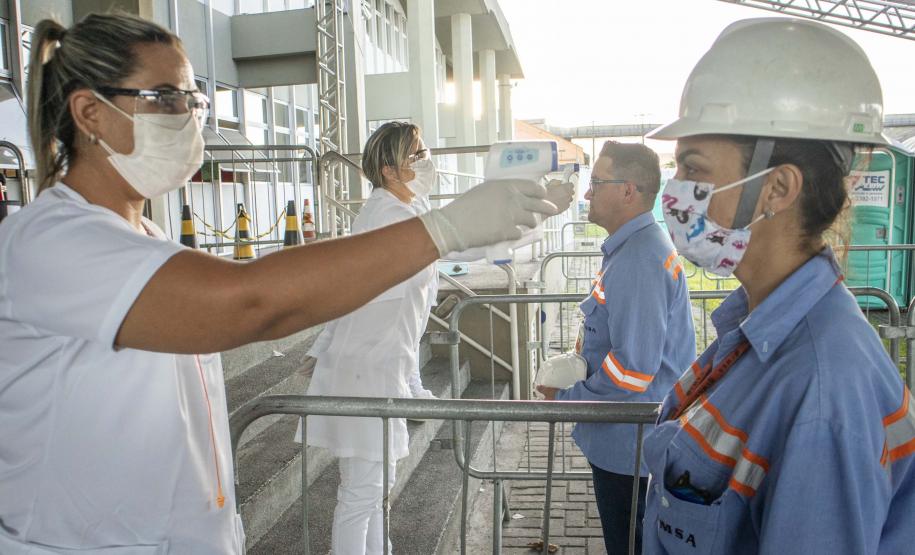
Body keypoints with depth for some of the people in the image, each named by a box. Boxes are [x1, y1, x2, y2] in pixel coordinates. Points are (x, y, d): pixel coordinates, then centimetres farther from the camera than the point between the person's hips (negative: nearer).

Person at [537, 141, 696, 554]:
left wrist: (567, 398, -15)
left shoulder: (638, 260, -26)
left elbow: (634, 367, -29)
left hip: (627, 443, -10)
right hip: (626, 438, 10)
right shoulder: (631, 246, 7)